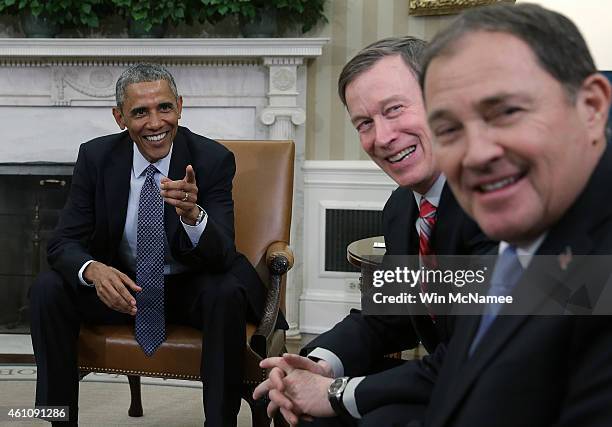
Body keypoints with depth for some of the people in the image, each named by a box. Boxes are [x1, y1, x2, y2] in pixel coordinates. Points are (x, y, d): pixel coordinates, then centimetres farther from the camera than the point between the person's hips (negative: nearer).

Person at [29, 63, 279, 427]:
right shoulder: (96, 157, -8)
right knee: (47, 290, -21)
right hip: (120, 285, 3)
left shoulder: (213, 159, -15)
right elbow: (63, 243, -10)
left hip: (190, 288, -2)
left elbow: (221, 257, -22)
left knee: (228, 294, -34)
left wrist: (192, 213, -45)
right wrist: (94, 270, -34)